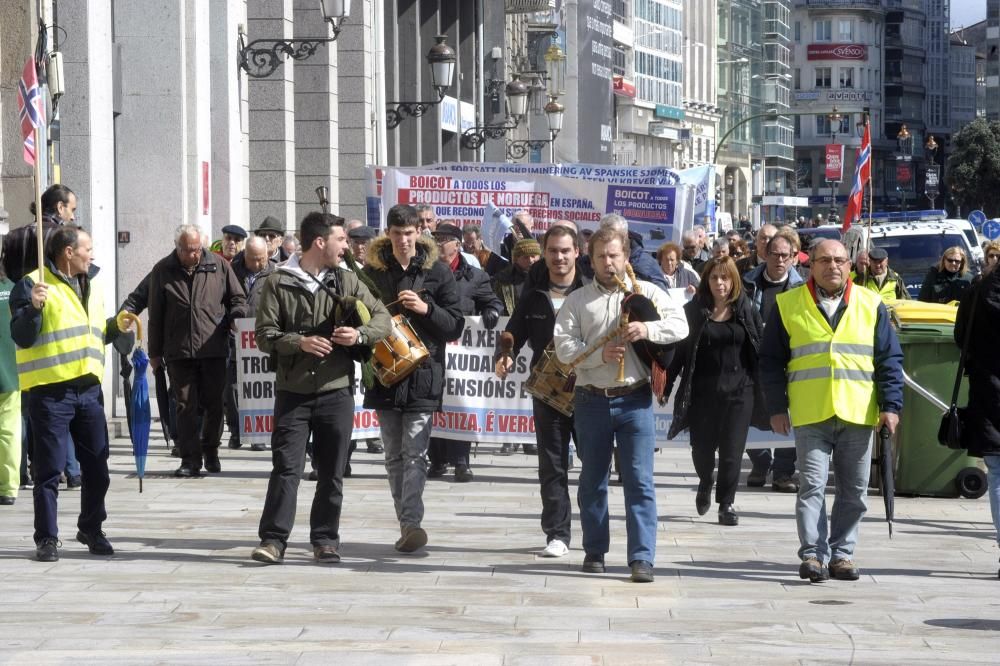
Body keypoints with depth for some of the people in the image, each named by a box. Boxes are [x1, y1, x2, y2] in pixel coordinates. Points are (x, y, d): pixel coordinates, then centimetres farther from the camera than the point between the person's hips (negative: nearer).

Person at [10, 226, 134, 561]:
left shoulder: (93, 285, 16)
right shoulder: (32, 284, -7)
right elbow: (21, 337, -12)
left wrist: (116, 327, 7)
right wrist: (34, 307, -27)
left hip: (89, 390, 6)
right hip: (50, 391, -6)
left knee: (97, 468, 9)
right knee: (49, 470, -1)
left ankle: (91, 529, 25)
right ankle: (46, 538, 6)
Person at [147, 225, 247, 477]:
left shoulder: (219, 266, 4)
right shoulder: (163, 271, 4)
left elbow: (238, 299, 14)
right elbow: (156, 315, 8)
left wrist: (236, 317, -8)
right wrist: (155, 352, 9)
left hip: (213, 349, 1)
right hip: (179, 352, -1)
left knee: (213, 404, 6)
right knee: (186, 406, 0)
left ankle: (210, 450, 25)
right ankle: (191, 459, 3)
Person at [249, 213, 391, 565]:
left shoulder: (346, 281, 7)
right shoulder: (278, 283, 0)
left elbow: (383, 318, 8)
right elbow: (264, 335, -3)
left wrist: (360, 334, -12)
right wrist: (299, 342, -20)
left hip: (336, 391, 3)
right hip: (292, 391, -2)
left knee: (331, 471, 6)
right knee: (285, 467, -6)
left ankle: (325, 539, 15)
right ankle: (273, 539, -4)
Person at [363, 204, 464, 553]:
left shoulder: (438, 272, 2)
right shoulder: (373, 271, 8)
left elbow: (455, 327, 2)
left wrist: (426, 309, -14)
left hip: (423, 374, -3)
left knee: (414, 453, -13)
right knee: (394, 456, 8)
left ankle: (411, 522, -19)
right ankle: (408, 526, 14)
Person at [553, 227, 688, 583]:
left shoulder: (646, 292, 5)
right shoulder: (577, 300, 7)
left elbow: (680, 325, -4)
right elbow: (564, 346, -4)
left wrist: (648, 329, -22)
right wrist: (600, 354, -20)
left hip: (634, 399, -2)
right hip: (592, 400, 2)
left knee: (640, 480, -6)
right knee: (592, 480, 12)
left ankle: (642, 557, -8)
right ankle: (594, 551, 24)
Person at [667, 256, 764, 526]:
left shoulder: (746, 311, 4)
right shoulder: (694, 311, 1)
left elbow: (762, 348, 4)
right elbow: (678, 349, 1)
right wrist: (666, 385, -2)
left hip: (739, 391, 0)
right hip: (703, 391, 0)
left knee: (732, 450, -2)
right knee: (702, 447, 7)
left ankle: (726, 503, 10)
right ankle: (705, 484, 38)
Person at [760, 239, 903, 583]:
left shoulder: (871, 306, 8)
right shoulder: (788, 306, 5)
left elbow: (890, 359, 8)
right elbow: (771, 359, 6)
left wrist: (890, 406, 0)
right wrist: (776, 407, 0)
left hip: (858, 414, 2)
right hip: (810, 414, -2)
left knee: (854, 490, 6)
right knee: (812, 486, -7)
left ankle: (842, 554, 15)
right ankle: (813, 554, -6)